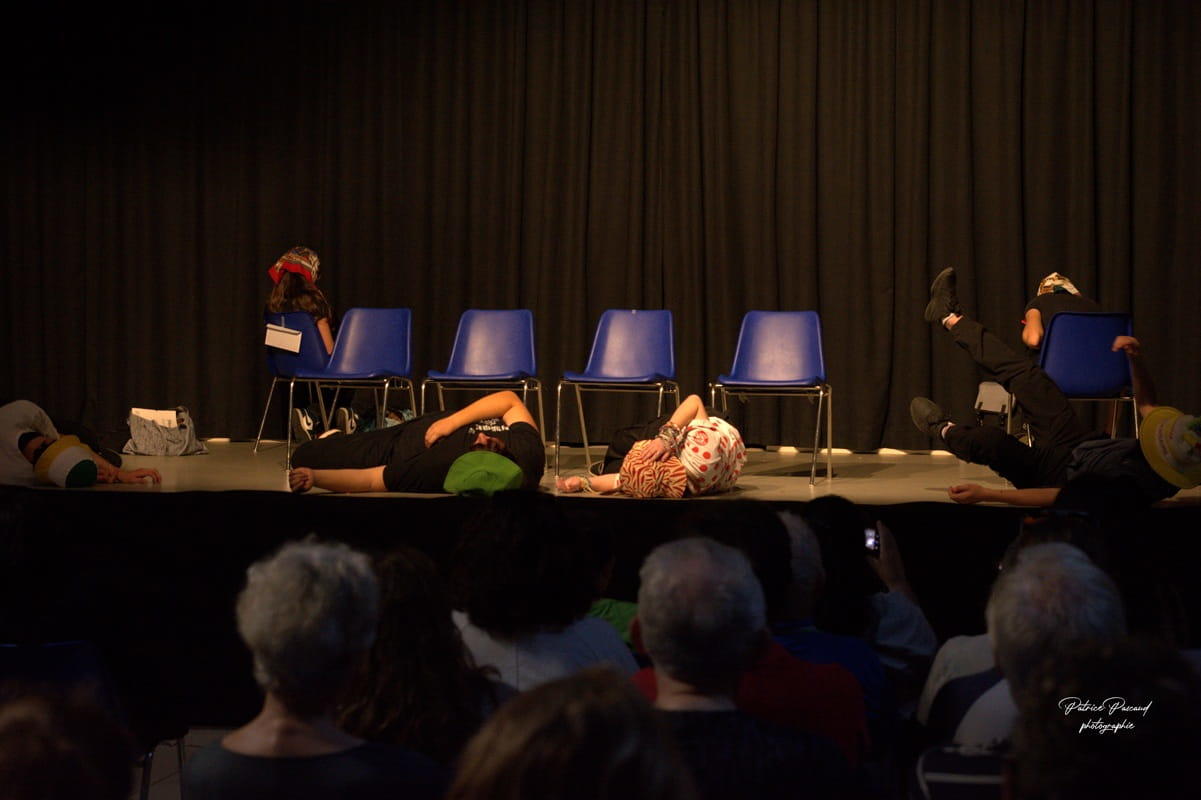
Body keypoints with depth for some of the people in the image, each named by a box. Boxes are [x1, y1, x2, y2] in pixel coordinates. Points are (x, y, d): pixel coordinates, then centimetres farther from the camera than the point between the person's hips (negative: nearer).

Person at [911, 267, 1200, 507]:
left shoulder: (1135, 485, -43)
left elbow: (1061, 498, -44)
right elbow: (1147, 404, 3)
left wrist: (985, 494, -46)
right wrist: (1136, 360, -12)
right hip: (1079, 446, 7)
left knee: (990, 440, -25)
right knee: (1026, 377, 7)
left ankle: (944, 430, 14)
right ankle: (950, 318, 25)